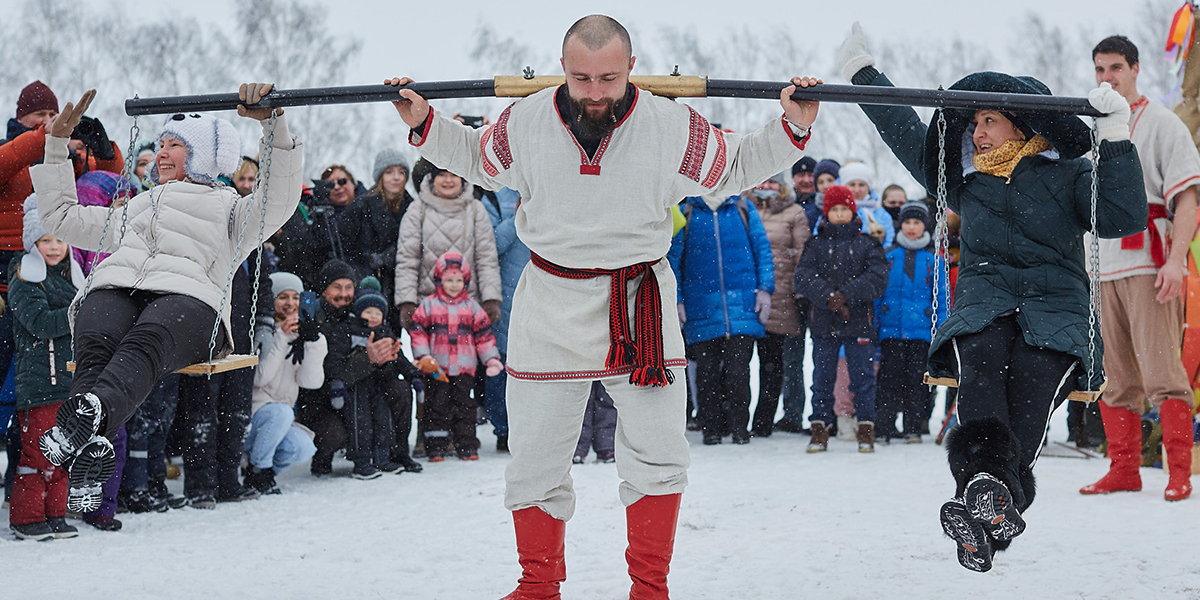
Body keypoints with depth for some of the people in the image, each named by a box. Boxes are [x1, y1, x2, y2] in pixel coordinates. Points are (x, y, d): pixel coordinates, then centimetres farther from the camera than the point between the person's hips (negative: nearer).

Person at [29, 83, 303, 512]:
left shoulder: (229, 211, 30)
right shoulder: (135, 209, 45)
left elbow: (281, 200, 9)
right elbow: (61, 218, 49)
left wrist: (273, 123, -2)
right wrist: (57, 144, 46)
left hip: (187, 296, -4)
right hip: (113, 288, 4)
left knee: (145, 343, -41)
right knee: (95, 349, -35)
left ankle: (91, 413, -70)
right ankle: (91, 452, -59)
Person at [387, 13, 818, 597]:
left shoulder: (670, 127, -10)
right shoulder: (525, 123, -6)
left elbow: (735, 168, 6)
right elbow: (477, 158, 16)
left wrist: (791, 130, -6)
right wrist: (425, 124, 5)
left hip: (639, 306, -1)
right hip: (550, 306, 1)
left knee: (657, 452, -2)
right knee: (535, 455, 5)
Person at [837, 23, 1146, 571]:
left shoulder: (1068, 176, 13)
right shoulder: (965, 177, 24)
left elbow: (1123, 218, -2)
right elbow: (905, 130, 32)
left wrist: (1116, 140, -8)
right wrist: (862, 72, 33)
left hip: (1056, 314, -1)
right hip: (981, 310, 1)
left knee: (1034, 369, -34)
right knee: (981, 357, -36)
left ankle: (984, 508, -54)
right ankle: (988, 484, -61)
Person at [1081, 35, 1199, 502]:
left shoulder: (1161, 124, 0)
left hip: (1149, 265, -6)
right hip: (1104, 269, 6)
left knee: (1161, 371, -12)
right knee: (1115, 376, 5)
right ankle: (1124, 468, 10)